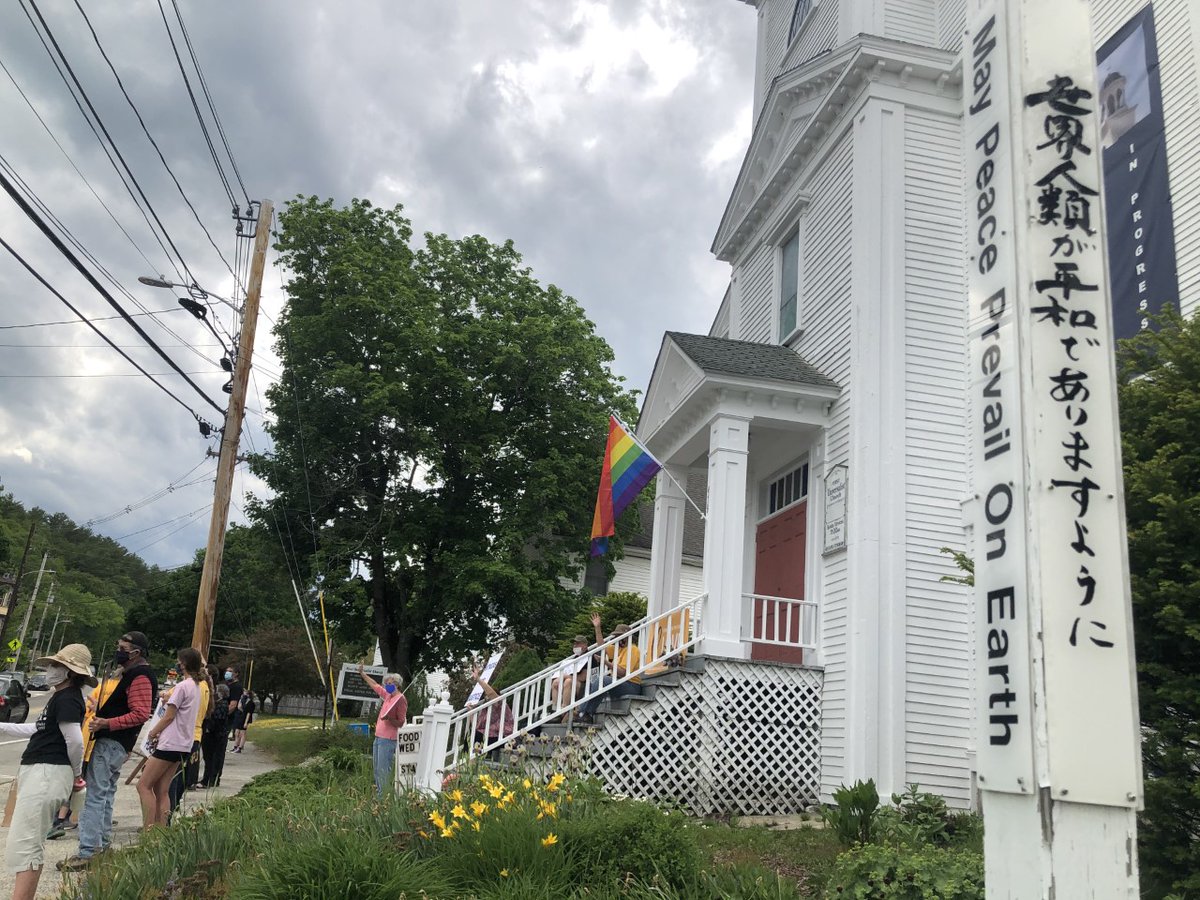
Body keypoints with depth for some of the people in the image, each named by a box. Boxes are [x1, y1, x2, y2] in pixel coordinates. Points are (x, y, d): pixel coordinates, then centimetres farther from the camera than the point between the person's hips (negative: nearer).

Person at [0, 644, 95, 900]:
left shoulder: (66, 699, -15)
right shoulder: (62, 697, 18)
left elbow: (75, 740, -22)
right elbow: (38, 729, 31)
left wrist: (75, 772, -7)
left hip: (47, 773, -11)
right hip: (39, 772, 11)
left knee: (23, 846, -12)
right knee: (30, 844, 16)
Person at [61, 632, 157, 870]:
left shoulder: (141, 677, -17)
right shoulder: (125, 672, 17)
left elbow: (140, 714, -26)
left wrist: (106, 723, -30)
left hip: (111, 743, -11)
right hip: (108, 742, 11)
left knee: (95, 796, -11)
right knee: (105, 795, 17)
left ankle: (87, 852, -10)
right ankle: (102, 845, 26)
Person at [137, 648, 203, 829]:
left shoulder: (182, 686, -14)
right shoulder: (197, 686, 14)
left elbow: (169, 717, -11)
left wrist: (152, 734, 4)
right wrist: (160, 734, 12)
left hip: (171, 744, -9)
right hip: (184, 745, 9)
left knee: (144, 786, -4)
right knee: (162, 790, 10)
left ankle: (149, 830, -8)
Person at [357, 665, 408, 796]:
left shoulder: (401, 699, -11)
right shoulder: (388, 695, 12)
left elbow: (400, 723, -10)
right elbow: (375, 685, 28)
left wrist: (388, 719, -27)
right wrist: (362, 673, 31)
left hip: (387, 740, -9)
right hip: (378, 737, 9)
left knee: (383, 770, -11)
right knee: (377, 769, 13)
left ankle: (384, 795, -9)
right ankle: (378, 794, 21)